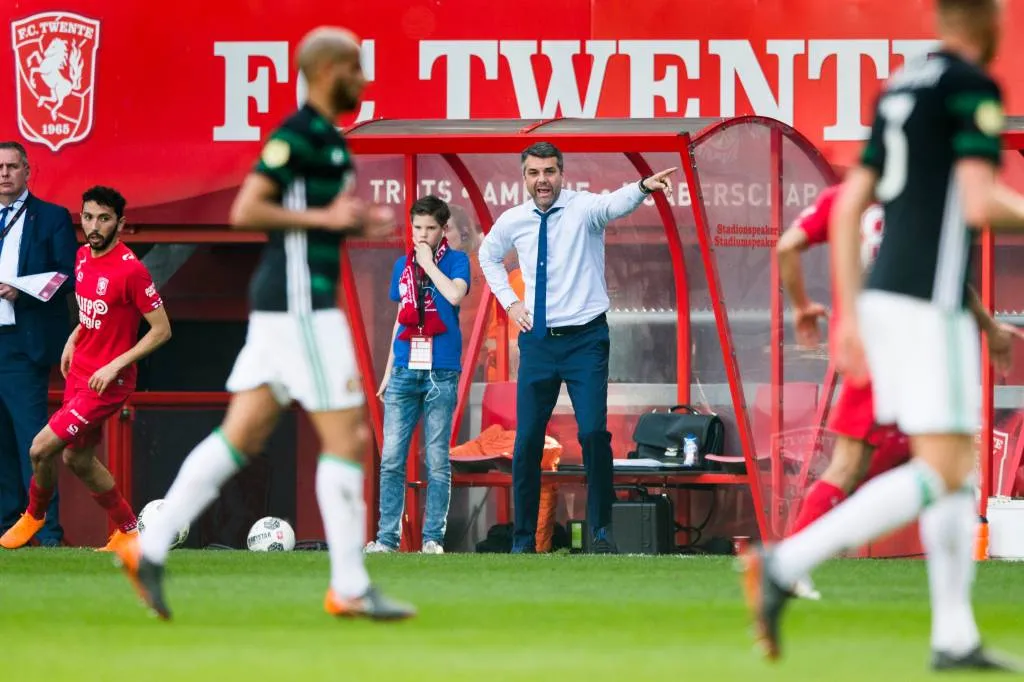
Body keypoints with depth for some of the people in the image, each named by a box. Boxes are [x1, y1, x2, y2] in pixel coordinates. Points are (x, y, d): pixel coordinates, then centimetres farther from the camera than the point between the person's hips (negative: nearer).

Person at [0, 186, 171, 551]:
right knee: (77, 459, 15)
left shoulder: (131, 270, -21)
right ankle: (128, 531, 29)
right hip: (79, 371, 9)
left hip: (107, 381, -8)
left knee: (42, 449, -10)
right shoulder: (84, 256, 4)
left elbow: (162, 329, -17)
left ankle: (34, 515, 18)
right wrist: (75, 338, 10)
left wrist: (115, 365, -21)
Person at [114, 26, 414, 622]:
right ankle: (350, 589, -2)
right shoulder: (297, 134, -14)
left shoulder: (328, 138, 17)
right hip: (300, 303, -10)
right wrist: (325, 218, -18)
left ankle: (150, 550, 6)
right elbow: (246, 212, -20)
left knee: (242, 436, 7)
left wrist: (361, 225, 12)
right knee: (346, 437, -6)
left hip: (285, 306, 10)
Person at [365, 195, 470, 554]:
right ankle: (386, 537, -1)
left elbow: (455, 295, -18)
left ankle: (433, 538, 1)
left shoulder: (456, 261, 2)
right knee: (391, 458, -2)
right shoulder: (402, 265, 15)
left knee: (437, 460, -1)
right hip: (405, 370, 4)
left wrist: (428, 262, -9)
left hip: (441, 372, -4)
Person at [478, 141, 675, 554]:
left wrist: (644, 187, -55)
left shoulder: (583, 208, -10)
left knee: (594, 433, -15)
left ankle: (601, 528, 1)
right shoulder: (513, 221, 3)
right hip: (537, 341, 4)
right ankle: (523, 539, 15)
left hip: (585, 339, -4)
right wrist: (508, 301, 11)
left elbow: (616, 204, -33)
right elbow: (488, 255, 25)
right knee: (527, 442, 4)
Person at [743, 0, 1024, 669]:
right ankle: (786, 564, -20)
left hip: (883, 294, 9)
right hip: (932, 302, -9)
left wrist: (849, 314, 18)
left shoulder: (900, 87, 17)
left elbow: (848, 207, 16)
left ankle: (955, 635, 9)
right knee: (941, 474, -10)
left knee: (961, 463, 12)